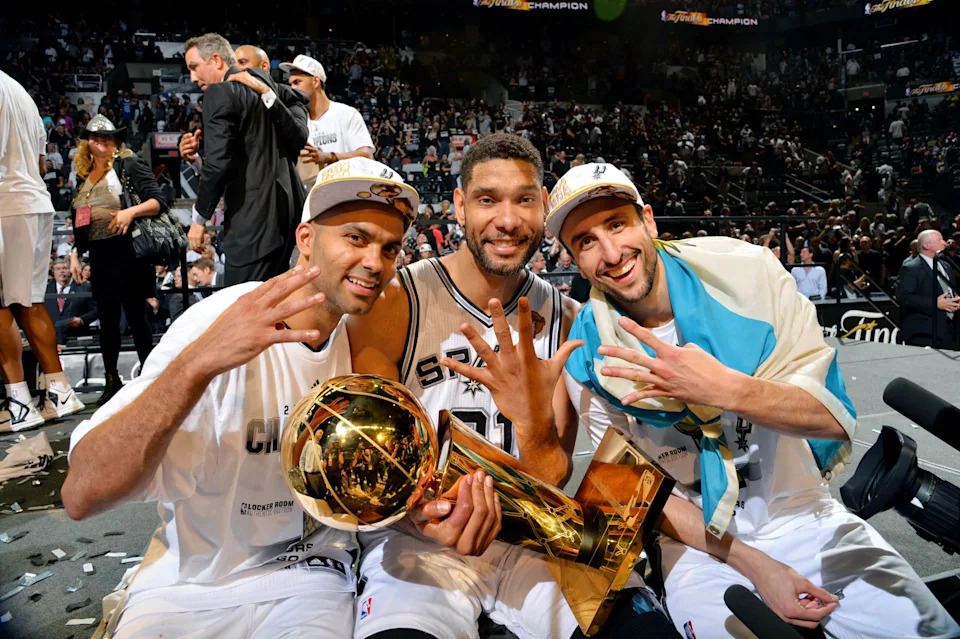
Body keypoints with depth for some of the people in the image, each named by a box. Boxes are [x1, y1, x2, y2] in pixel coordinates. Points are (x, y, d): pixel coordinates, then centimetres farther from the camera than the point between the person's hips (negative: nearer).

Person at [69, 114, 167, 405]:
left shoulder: (129, 165, -1)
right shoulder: (84, 176, 16)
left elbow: (158, 201, -11)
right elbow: (78, 221, 21)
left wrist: (132, 211, -26)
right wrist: (75, 253, 15)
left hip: (127, 252, -6)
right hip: (99, 256, 6)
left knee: (135, 315, -3)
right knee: (106, 318, 11)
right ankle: (112, 381, 22)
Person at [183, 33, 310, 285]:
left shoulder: (220, 92, -8)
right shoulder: (270, 87, 15)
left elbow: (218, 163, -15)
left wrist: (199, 218, -5)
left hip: (253, 215, -9)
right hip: (287, 206, 9)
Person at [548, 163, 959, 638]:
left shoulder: (746, 271, -15)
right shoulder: (588, 358, -13)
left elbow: (834, 413, -15)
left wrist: (725, 388, -34)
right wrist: (752, 564, -12)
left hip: (801, 512, 1)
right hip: (698, 538, 0)